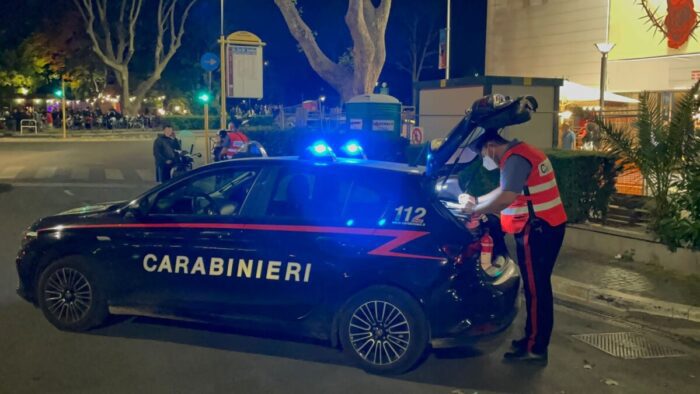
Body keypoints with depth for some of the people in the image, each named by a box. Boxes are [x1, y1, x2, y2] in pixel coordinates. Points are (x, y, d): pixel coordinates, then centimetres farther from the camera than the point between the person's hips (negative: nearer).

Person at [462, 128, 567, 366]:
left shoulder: (515, 159, -17)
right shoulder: (520, 153, 17)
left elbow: (506, 198, -29)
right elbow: (506, 190, 28)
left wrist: (476, 210, -15)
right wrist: (478, 201, 21)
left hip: (538, 230, -11)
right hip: (545, 227, 11)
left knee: (535, 289, -4)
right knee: (537, 287, 16)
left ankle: (535, 349, 3)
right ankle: (533, 340, 25)